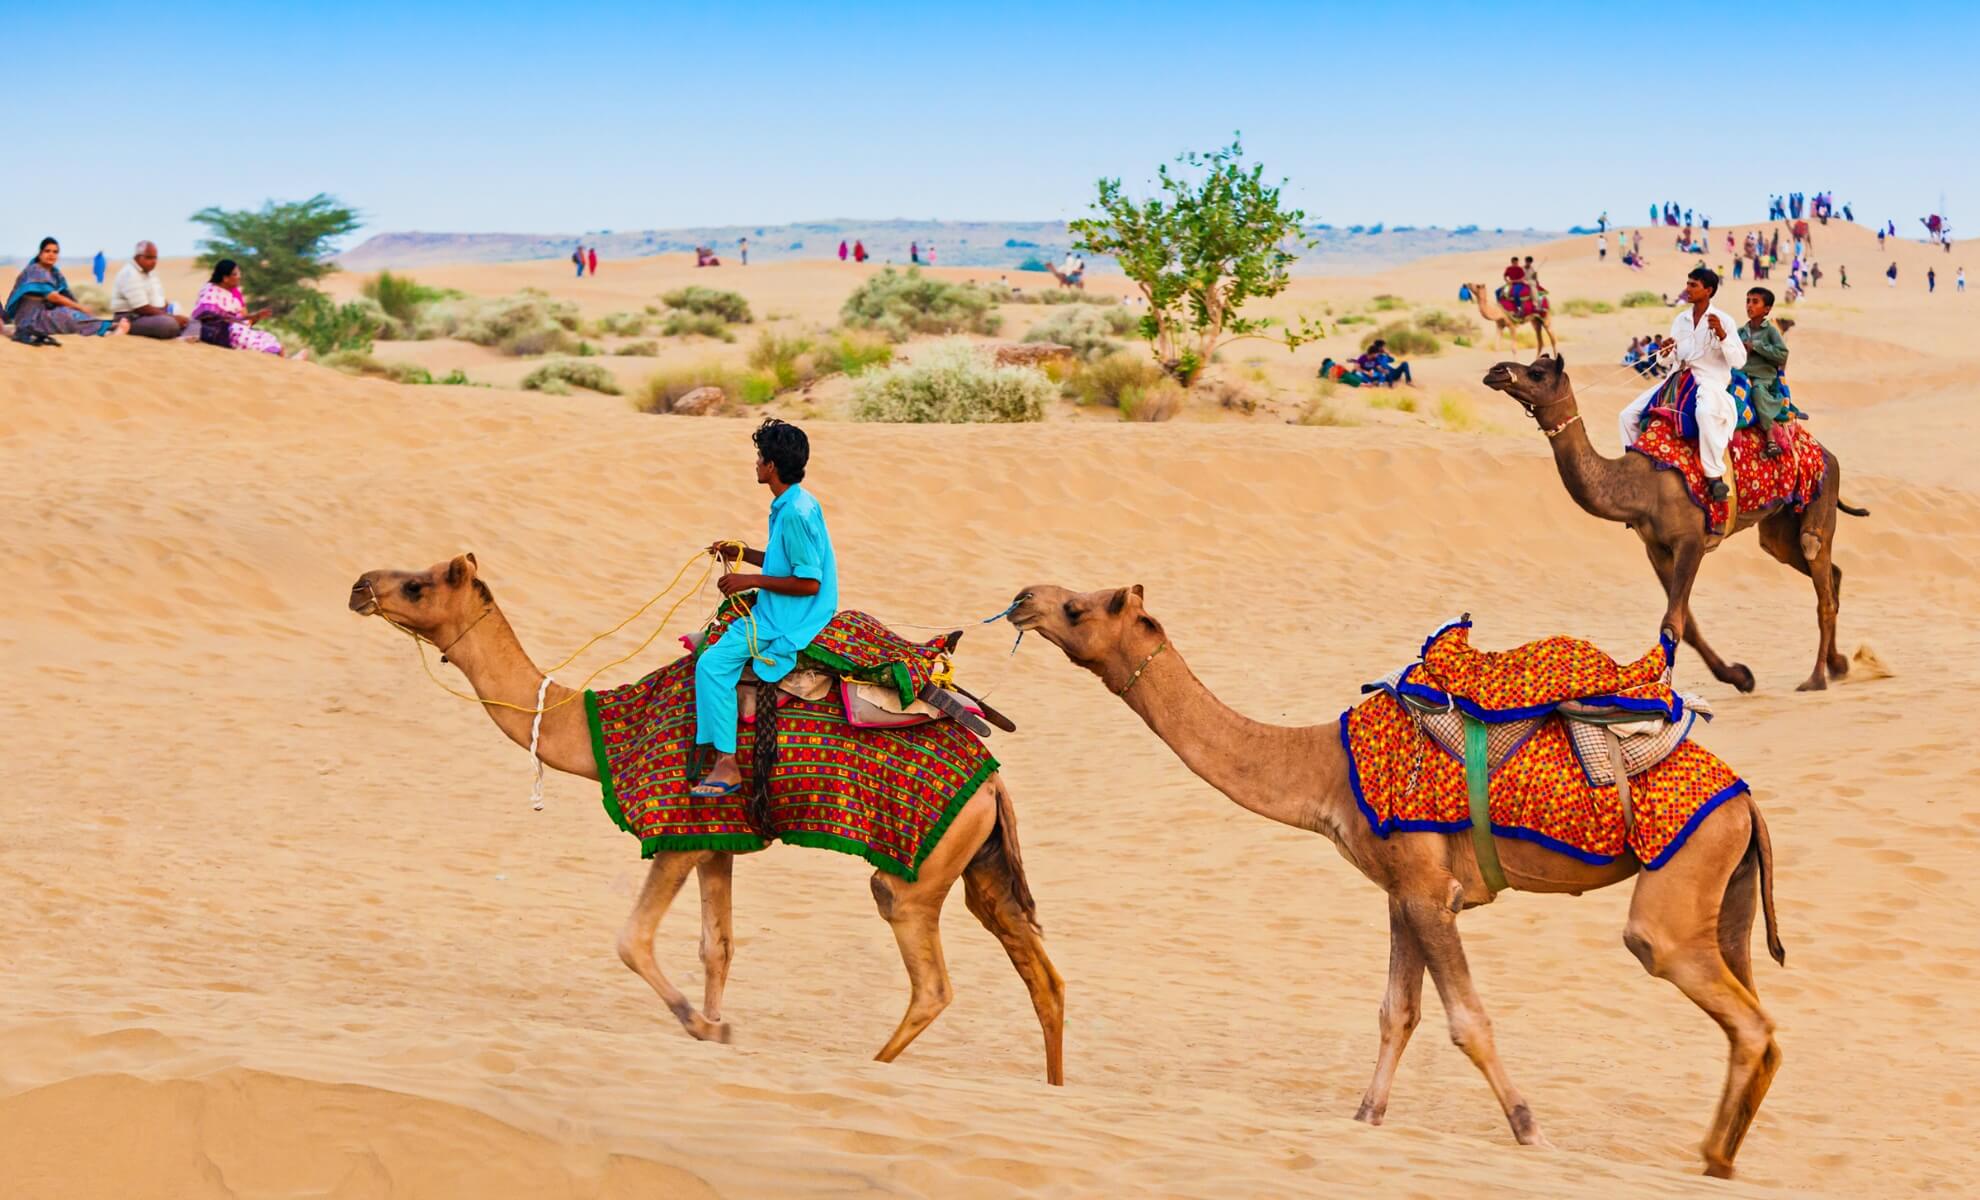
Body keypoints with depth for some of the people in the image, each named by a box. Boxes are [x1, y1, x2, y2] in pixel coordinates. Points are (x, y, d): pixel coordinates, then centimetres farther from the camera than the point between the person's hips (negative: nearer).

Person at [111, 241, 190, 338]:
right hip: (132, 319, -10)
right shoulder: (130, 274, -17)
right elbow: (142, 309, -23)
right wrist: (173, 317, -20)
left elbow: (161, 302, 20)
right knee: (169, 324, -36)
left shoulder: (149, 272, 14)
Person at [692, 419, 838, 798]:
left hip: (787, 623, -11)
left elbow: (808, 581, -23)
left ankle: (726, 764, -18)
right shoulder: (794, 504, 10)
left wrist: (751, 580, -18)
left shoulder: (795, 514, -22)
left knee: (712, 664, -18)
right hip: (777, 611, 11)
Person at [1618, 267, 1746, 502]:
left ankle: (1715, 476, -39)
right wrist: (1665, 350, -6)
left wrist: (1722, 335, -21)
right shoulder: (1680, 319, 12)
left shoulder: (1723, 321, -4)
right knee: (1629, 414, -4)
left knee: (1706, 412, -43)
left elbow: (1739, 361, -8)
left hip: (1711, 383, -7)